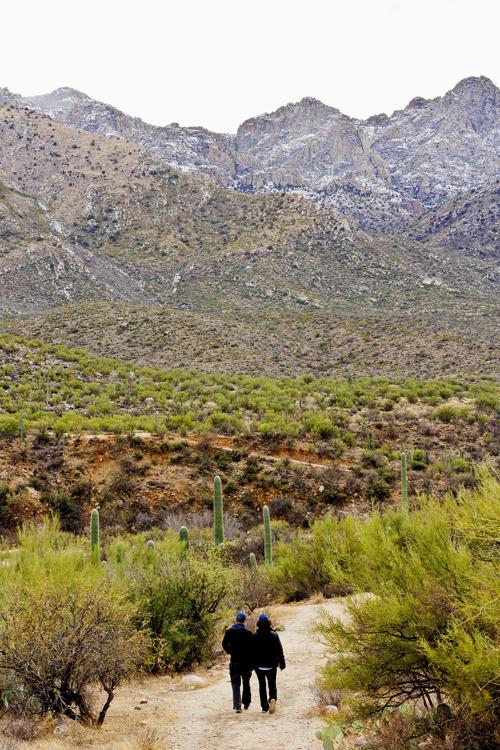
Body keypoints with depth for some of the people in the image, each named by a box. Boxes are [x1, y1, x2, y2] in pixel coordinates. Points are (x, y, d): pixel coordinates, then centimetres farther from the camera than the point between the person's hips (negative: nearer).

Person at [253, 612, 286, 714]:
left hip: (259, 666, 0)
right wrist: (282, 663, 5)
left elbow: (252, 652, -1)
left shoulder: (255, 637, -5)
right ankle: (273, 698, -19)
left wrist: (251, 664, 8)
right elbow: (279, 651, -3)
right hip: (271, 665, 0)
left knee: (262, 686, 11)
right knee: (272, 685, 10)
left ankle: (265, 707, 9)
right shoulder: (274, 635, -6)